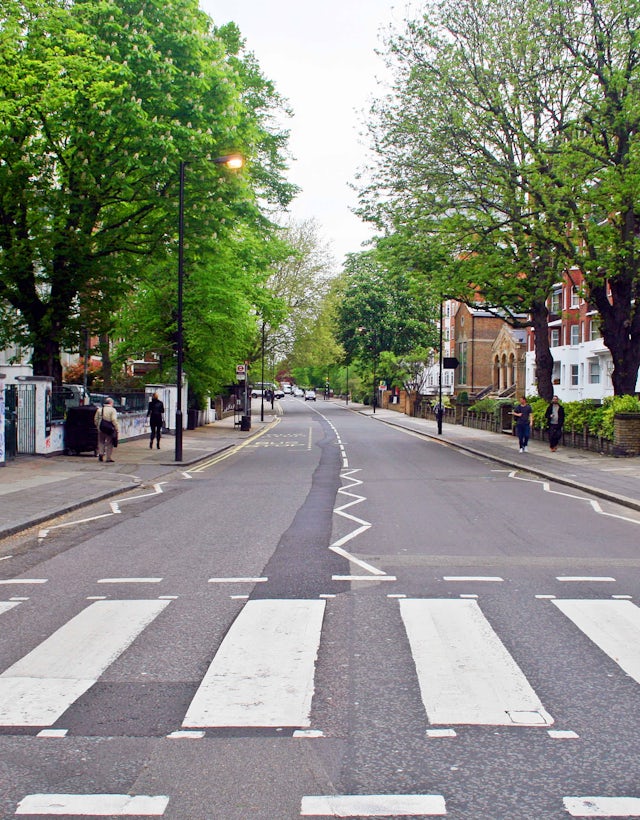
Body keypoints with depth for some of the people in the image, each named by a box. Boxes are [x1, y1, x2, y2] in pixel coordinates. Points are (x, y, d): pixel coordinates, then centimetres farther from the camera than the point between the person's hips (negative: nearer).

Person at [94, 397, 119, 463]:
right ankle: (108, 457, 4)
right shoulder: (112, 410, -7)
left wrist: (98, 426, 21)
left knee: (101, 442, 18)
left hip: (101, 429, 4)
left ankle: (100, 453, -1)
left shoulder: (99, 409, 8)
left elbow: (95, 419, 10)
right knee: (109, 443, 4)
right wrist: (117, 428, -12)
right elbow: (114, 420, -16)